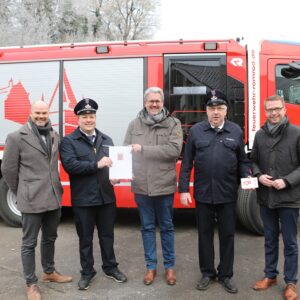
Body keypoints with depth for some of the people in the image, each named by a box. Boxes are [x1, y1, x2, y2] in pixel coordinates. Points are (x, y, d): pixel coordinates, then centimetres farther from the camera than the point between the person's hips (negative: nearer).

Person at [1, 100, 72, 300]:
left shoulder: (55, 136, 6)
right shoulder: (17, 137, -8)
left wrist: (56, 188, 12)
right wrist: (21, 193, 3)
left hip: (54, 198, 5)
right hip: (31, 201, -5)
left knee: (50, 238, 21)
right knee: (29, 243, 8)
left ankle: (49, 272, 40)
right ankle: (31, 284, 22)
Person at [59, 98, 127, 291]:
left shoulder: (106, 140, 11)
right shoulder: (68, 141, -4)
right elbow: (70, 165, -19)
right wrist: (97, 165, -23)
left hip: (107, 197, 4)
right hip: (83, 199, -3)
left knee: (107, 235, 16)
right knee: (85, 238, 11)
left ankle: (110, 268, 33)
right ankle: (87, 272, 28)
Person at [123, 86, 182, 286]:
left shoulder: (173, 124, -3)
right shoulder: (134, 125, 5)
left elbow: (174, 150, -16)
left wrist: (143, 149, -18)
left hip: (164, 186, -2)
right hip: (141, 187, 2)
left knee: (167, 227, 13)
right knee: (147, 227, 13)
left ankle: (169, 266, 29)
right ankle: (151, 266, 28)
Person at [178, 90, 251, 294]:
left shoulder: (236, 131, 4)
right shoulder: (196, 131, 1)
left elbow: (242, 160, 9)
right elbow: (187, 163, 1)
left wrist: (247, 175, -11)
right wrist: (183, 189, -2)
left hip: (227, 194, 0)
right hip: (203, 193, 0)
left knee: (227, 234, 10)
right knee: (205, 234, 11)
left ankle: (226, 274, 28)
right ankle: (207, 273, 29)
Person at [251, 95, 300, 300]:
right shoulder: (260, 135, 5)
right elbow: (253, 161, 12)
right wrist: (258, 175, -6)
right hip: (265, 197, 4)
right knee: (270, 239, 18)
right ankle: (270, 276, 34)